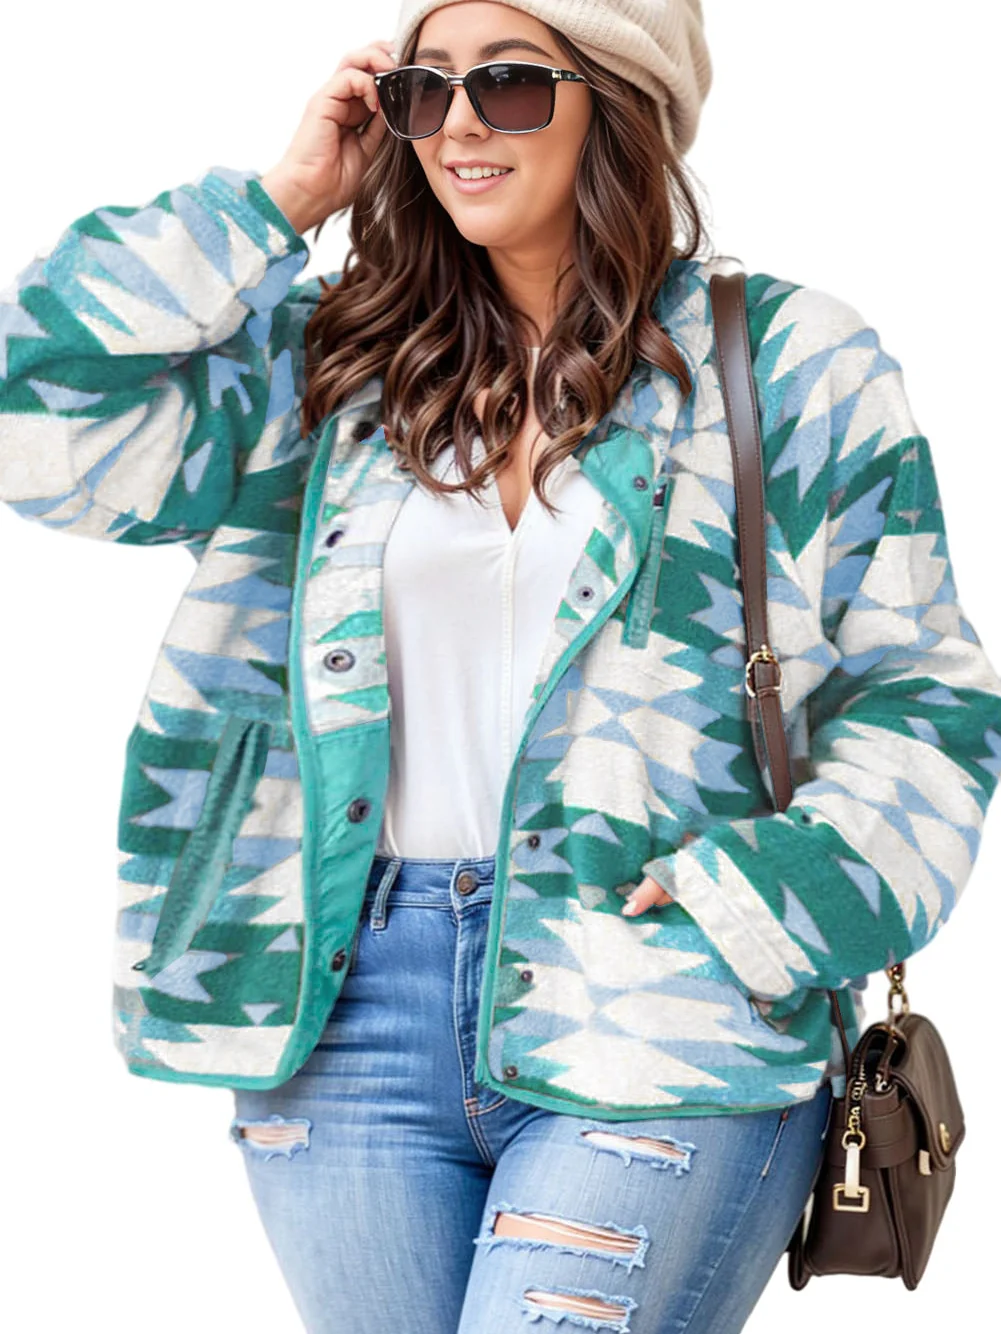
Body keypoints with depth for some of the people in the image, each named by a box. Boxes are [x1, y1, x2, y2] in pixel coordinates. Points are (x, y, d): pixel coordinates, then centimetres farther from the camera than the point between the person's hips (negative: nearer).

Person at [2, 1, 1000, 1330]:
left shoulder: (791, 364, 4)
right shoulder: (331, 363, 12)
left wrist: (744, 912, -10)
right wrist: (274, 203, 4)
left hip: (658, 1031, -3)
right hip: (356, 1015, 3)